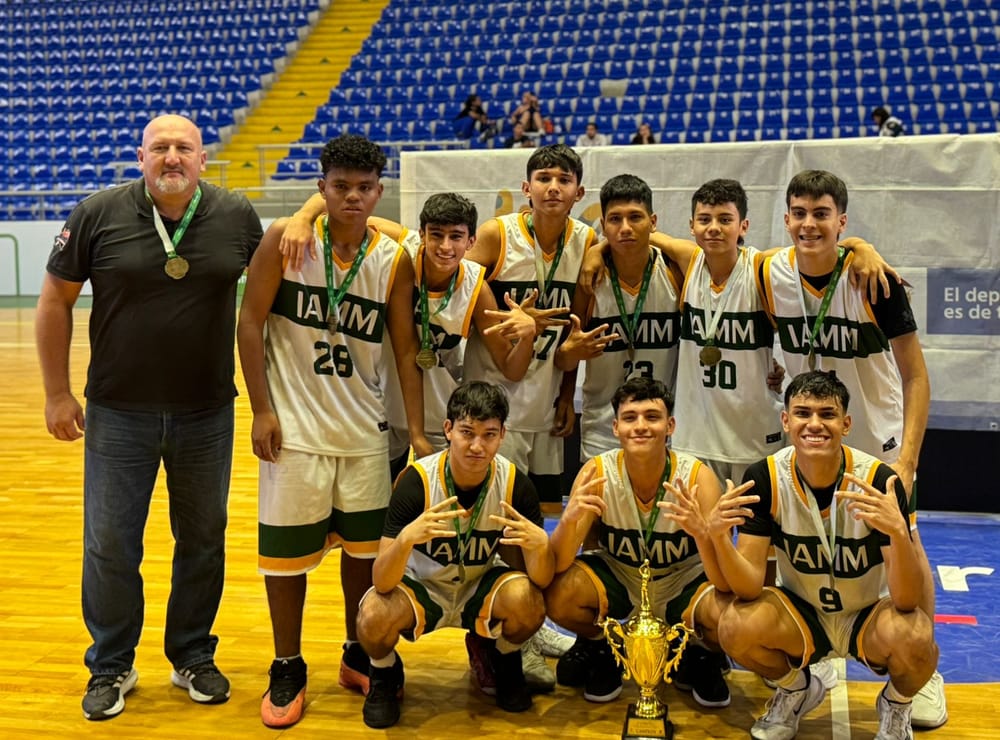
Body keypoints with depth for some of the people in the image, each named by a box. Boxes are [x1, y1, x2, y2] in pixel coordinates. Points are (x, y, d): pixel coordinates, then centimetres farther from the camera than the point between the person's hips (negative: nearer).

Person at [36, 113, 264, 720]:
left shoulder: (237, 216, -5)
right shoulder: (99, 215, -7)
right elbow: (55, 301, 0)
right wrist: (58, 393, 0)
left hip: (208, 414, 1)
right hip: (118, 415, -1)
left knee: (203, 543, 13)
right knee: (110, 547, 7)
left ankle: (194, 658, 33)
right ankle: (112, 668, 27)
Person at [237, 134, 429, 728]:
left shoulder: (394, 259, -3)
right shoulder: (286, 240, -9)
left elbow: (406, 350, 1)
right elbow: (250, 323, -6)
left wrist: (418, 431, -2)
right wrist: (262, 410, -10)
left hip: (365, 428, 3)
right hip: (295, 426, -2)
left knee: (364, 545, 11)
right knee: (286, 549, 5)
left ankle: (358, 656, 31)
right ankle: (288, 669, 22)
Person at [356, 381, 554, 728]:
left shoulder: (515, 484, -19)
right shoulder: (416, 481, -25)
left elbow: (541, 581, -18)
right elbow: (382, 583, -28)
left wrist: (540, 545, -41)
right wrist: (406, 539, -49)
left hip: (481, 589, 1)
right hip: (420, 587, -1)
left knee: (528, 602, -30)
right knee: (374, 617, -32)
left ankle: (505, 661, 6)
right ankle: (385, 676, 5)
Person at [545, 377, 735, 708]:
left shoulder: (697, 477, -23)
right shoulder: (596, 473, -20)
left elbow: (727, 582, -29)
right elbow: (557, 566, -23)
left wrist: (701, 533, -50)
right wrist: (570, 520, -45)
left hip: (682, 582, -1)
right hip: (616, 577, 1)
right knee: (557, 595, -28)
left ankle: (700, 658, 8)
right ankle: (598, 650, 8)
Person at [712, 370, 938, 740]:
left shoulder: (879, 480, -23)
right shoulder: (765, 478, -18)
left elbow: (907, 601, -26)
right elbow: (749, 588, -20)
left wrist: (898, 532, -45)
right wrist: (719, 538, -39)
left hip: (869, 615, -1)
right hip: (801, 612, 2)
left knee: (913, 638, -33)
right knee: (736, 627, -27)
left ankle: (896, 707, 5)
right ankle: (797, 691, 9)